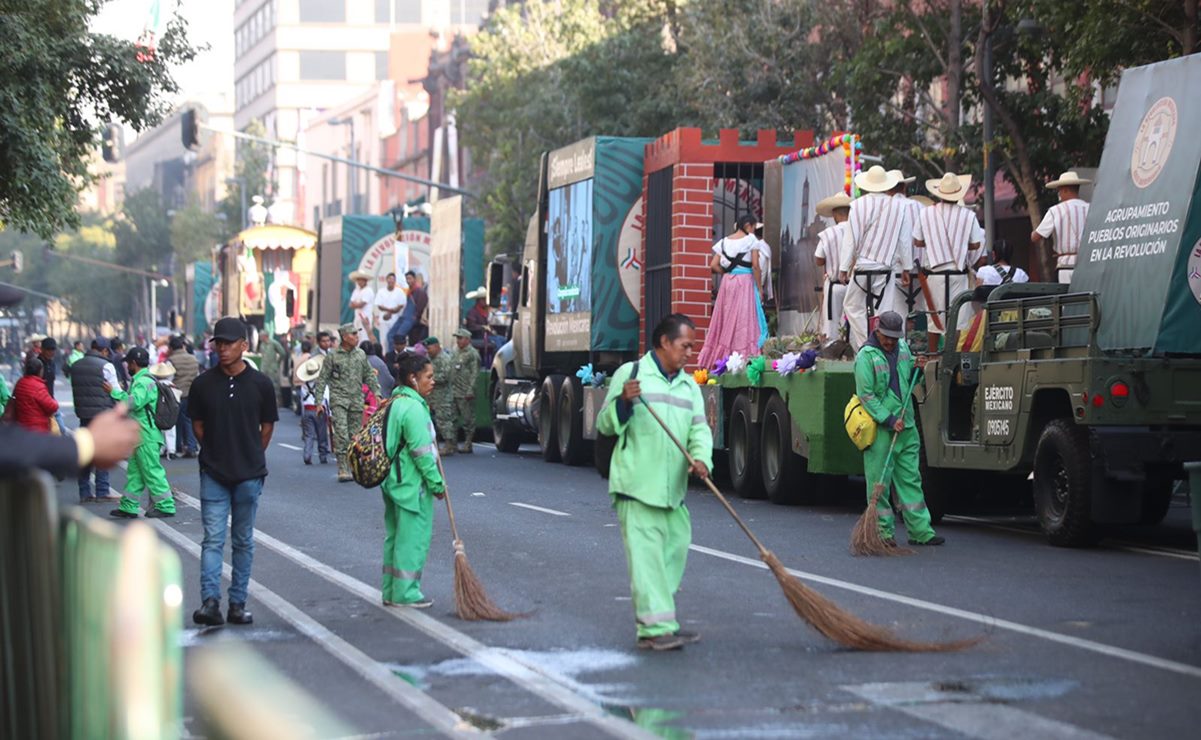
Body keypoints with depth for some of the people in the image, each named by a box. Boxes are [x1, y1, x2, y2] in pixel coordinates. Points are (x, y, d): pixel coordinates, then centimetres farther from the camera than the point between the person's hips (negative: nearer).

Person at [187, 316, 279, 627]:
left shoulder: (260, 384, -2)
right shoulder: (204, 384, 0)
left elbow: (267, 426, 9)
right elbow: (198, 424, 10)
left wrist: (252, 457, 10)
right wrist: (216, 453, 8)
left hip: (249, 474, 0)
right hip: (213, 473, 0)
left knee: (243, 542, 8)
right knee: (213, 539, -7)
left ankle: (237, 604, 13)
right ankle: (210, 602, -14)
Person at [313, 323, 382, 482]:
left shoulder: (361, 355, 11)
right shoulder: (332, 356, -1)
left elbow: (369, 376, 18)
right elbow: (322, 379, 1)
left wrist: (377, 393, 8)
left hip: (357, 399, 4)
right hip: (339, 399, -4)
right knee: (341, 433, -15)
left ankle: (353, 468, 14)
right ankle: (343, 470, -15)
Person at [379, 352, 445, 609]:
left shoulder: (396, 402, 12)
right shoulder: (413, 408, -19)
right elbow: (421, 452, -21)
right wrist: (437, 483, -14)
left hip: (394, 482, 10)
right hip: (412, 485, -10)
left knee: (394, 537, 15)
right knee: (413, 538, -3)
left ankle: (391, 591, 22)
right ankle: (406, 593, 2)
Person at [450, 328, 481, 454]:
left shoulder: (472, 354, -7)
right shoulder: (456, 353, 18)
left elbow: (475, 373, -13)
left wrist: (470, 390, -20)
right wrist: (450, 389, 16)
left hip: (465, 393, -8)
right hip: (453, 392, 8)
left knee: (468, 419, -3)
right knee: (453, 418, 8)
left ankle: (467, 444, 0)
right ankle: (451, 442, 12)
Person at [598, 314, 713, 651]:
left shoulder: (689, 385, 17)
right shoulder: (630, 373, -1)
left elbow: (699, 428, 8)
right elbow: (605, 424, -2)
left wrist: (701, 459, -13)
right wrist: (623, 401, -23)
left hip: (673, 489, 7)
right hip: (637, 485, -7)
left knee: (674, 551, 10)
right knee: (646, 556, -11)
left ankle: (656, 624, 19)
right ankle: (657, 627, -15)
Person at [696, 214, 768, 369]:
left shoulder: (724, 241, 11)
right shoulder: (750, 239, -3)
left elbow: (714, 266, 4)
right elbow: (755, 265, -10)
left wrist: (727, 273, 15)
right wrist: (759, 287, -4)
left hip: (727, 281, 5)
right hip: (745, 282, -5)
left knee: (726, 321, 9)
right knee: (744, 322, -5)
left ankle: (720, 357, 10)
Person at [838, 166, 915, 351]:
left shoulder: (858, 205, -6)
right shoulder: (900, 207, 0)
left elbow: (850, 239, -4)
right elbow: (905, 240, 5)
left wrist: (843, 268, 2)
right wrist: (906, 268, 15)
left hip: (861, 267, -2)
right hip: (886, 268, 2)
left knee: (853, 307, 10)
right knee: (884, 311, 5)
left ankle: (864, 347, 2)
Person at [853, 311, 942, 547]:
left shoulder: (903, 348, 11)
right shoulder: (866, 356, -10)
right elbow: (866, 396, -13)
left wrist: (916, 369, 2)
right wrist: (889, 420, -17)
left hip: (906, 426, 7)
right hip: (880, 429, -7)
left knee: (910, 479, 8)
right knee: (879, 482, -2)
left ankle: (920, 531, 10)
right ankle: (883, 532, 5)